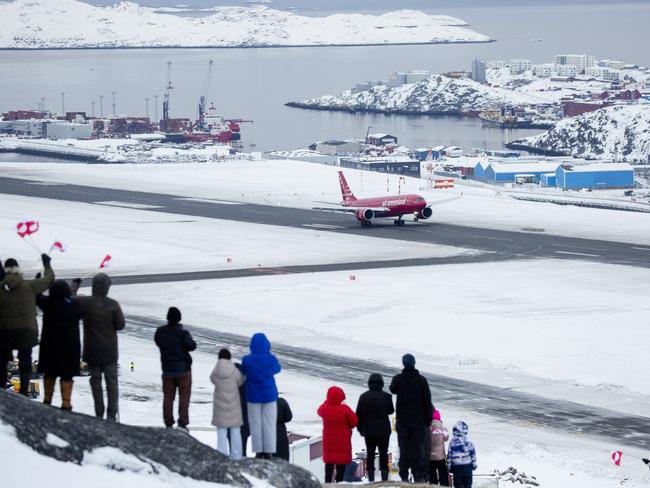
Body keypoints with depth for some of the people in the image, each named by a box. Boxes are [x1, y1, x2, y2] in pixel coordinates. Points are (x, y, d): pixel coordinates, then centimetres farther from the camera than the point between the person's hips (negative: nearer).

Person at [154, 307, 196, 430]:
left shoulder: (160, 332, -3)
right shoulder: (183, 333, -16)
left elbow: (158, 342, 12)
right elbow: (192, 346, -9)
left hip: (167, 369, 3)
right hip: (183, 368, -3)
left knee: (168, 396, 9)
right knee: (184, 396, 3)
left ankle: (168, 424, 7)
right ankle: (182, 423, -1)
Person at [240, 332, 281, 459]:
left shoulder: (247, 360, -13)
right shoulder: (271, 359, -12)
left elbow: (243, 372, 4)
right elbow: (277, 368, 9)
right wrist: (268, 353, 15)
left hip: (253, 396, 0)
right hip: (269, 395, 0)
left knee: (255, 424, 9)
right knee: (269, 423, 7)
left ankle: (259, 451, 10)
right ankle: (268, 452, 6)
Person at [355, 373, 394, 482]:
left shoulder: (363, 397, -3)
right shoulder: (386, 396, -8)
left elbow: (358, 415, 0)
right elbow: (391, 410, 7)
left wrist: (360, 428, 11)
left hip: (369, 432, 1)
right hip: (384, 431, -1)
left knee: (370, 454, 6)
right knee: (383, 454, 5)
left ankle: (371, 478, 3)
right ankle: (384, 477, 3)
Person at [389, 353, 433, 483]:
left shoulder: (398, 379, -5)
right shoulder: (421, 380, -5)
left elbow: (393, 390, 18)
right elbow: (427, 401, -2)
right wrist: (428, 419, 5)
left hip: (402, 419, 0)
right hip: (418, 419, 0)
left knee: (404, 448, 5)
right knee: (418, 448, 3)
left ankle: (404, 476, 2)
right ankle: (420, 476, -2)